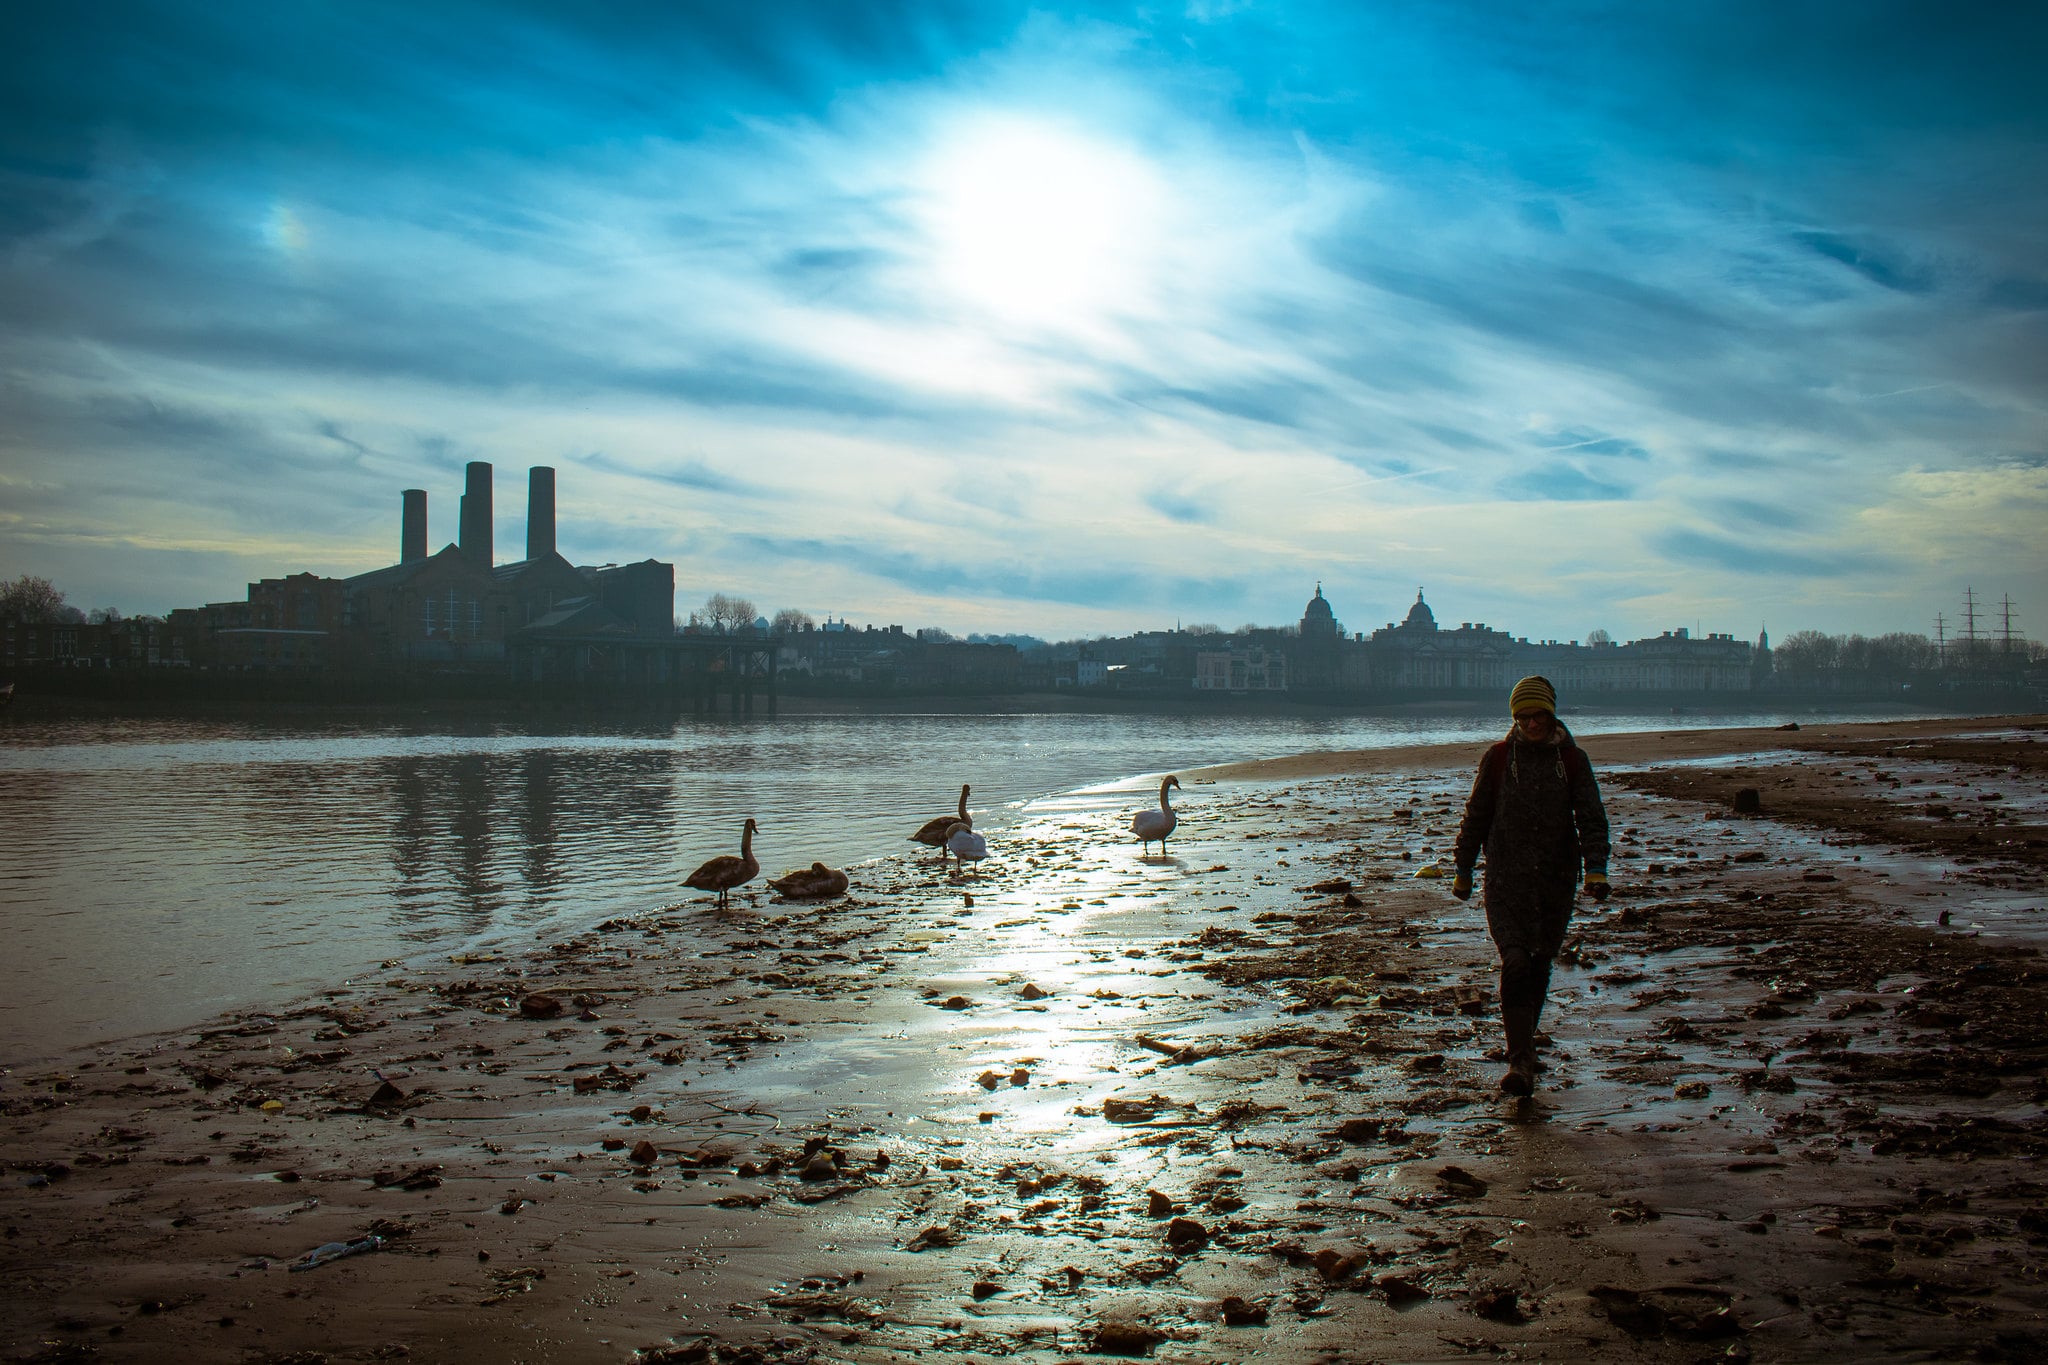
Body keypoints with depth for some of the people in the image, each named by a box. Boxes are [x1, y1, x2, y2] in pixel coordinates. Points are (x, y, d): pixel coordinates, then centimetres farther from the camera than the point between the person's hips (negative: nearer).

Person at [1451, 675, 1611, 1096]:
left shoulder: (1572, 760, 4)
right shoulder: (1497, 758, 3)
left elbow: (1591, 818, 0)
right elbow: (1475, 817, 10)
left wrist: (1596, 868, -14)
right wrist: (1463, 870, 11)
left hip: (1556, 879, 2)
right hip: (1505, 879, -2)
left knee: (1539, 966, 9)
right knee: (1516, 964, -15)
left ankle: (1522, 1046, 28)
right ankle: (1521, 1063, -15)